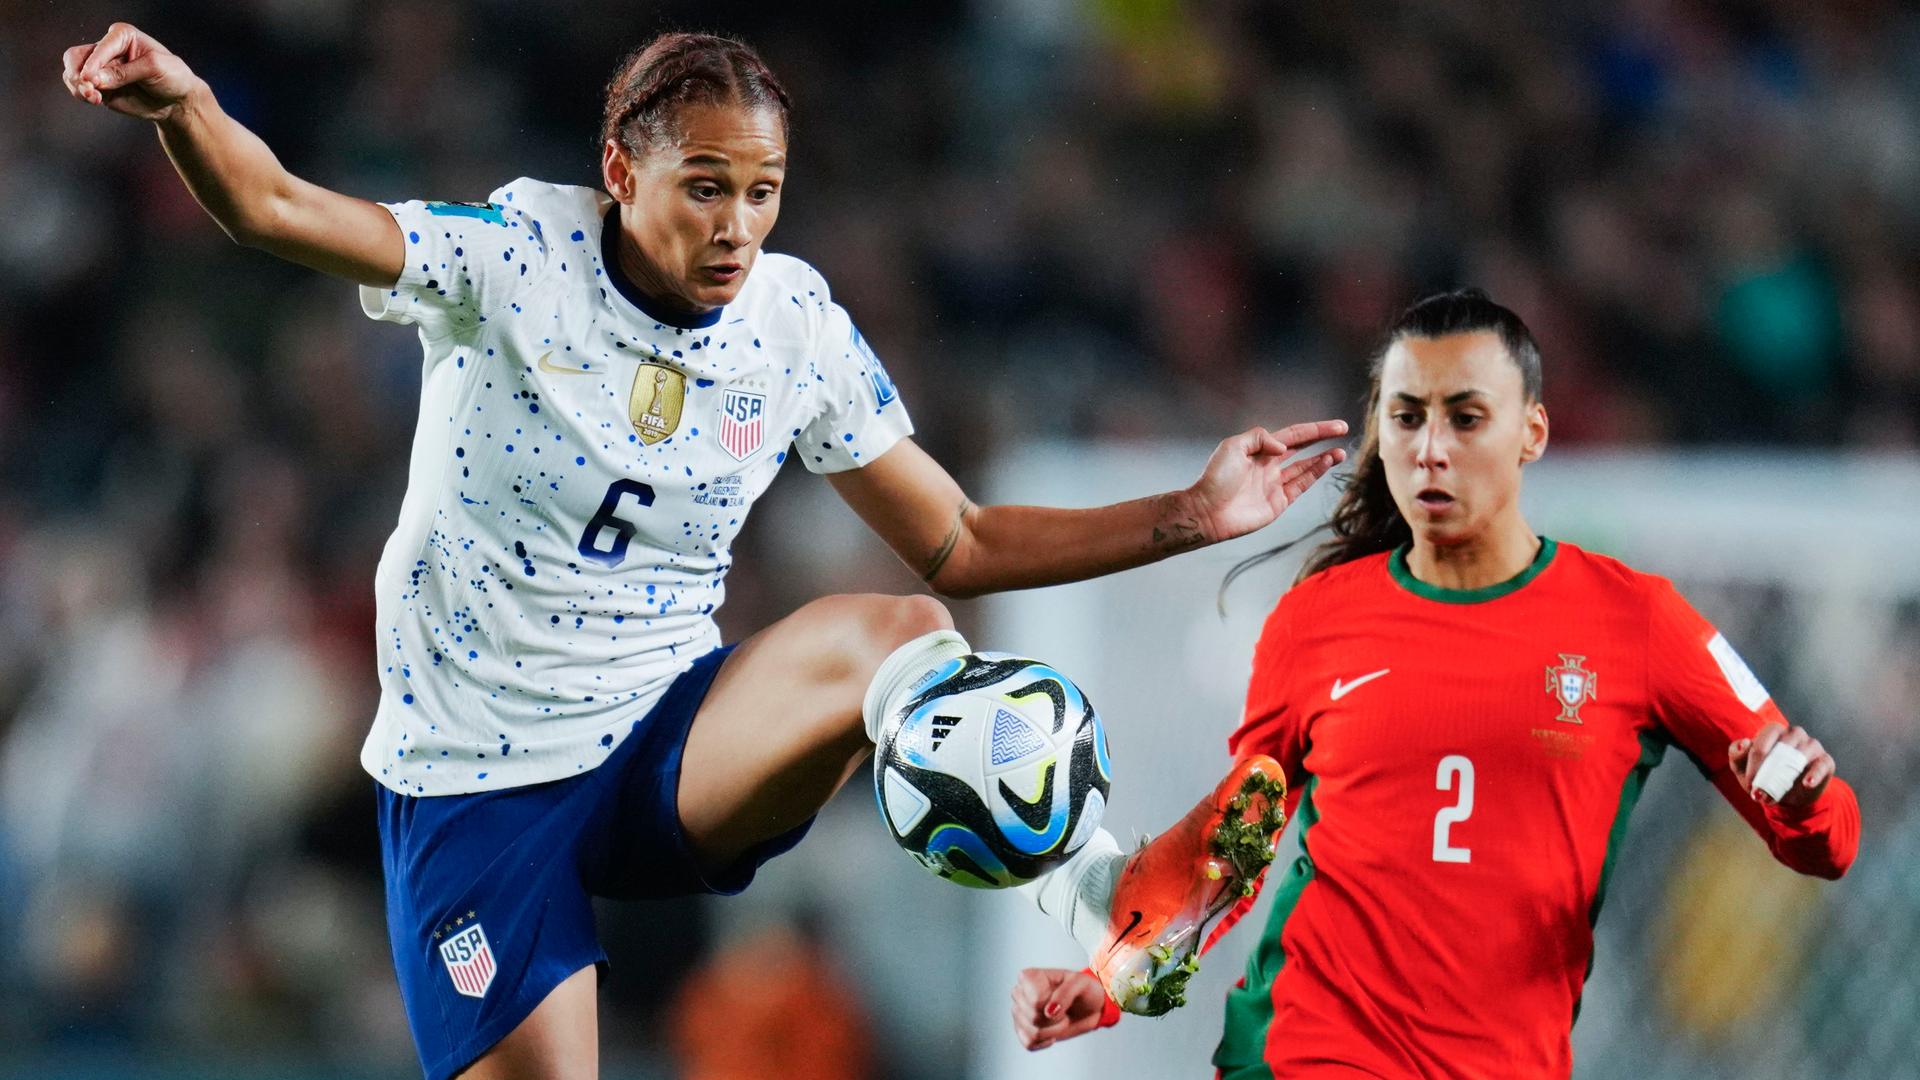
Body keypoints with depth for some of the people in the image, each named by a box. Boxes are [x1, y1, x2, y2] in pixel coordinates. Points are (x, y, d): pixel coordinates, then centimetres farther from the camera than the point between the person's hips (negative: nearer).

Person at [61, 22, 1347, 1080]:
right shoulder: (514, 259, -11)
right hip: (475, 781, -2)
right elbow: (274, 205, -22)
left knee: (886, 633, -27)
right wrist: (183, 105, -44)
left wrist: (1186, 518, 2)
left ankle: (1099, 898, -39)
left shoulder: (798, 327, 0)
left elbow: (956, 545, 10)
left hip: (676, 755, 2)